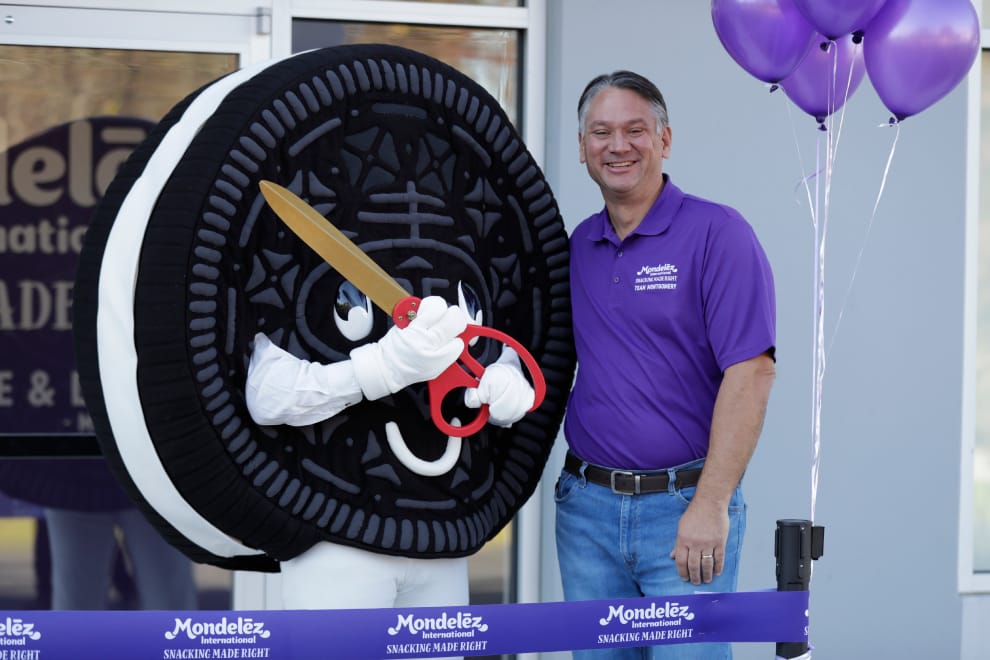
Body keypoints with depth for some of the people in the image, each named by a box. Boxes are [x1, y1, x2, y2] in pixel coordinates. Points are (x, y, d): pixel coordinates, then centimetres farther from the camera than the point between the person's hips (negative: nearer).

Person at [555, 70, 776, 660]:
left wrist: (711, 505, -19)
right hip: (587, 506, 5)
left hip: (686, 507, -5)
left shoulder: (717, 234, -7)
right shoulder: (576, 246, 11)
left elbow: (751, 373, -14)